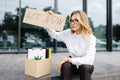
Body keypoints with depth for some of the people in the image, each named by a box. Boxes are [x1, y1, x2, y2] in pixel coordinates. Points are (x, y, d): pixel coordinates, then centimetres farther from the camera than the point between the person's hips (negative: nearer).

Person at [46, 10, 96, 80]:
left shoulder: (91, 38, -20)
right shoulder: (68, 33, -8)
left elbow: (89, 59, -28)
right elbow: (54, 34, 8)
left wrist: (70, 59, -35)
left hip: (85, 65, -2)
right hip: (73, 65, 3)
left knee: (85, 67, -37)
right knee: (65, 65, -31)